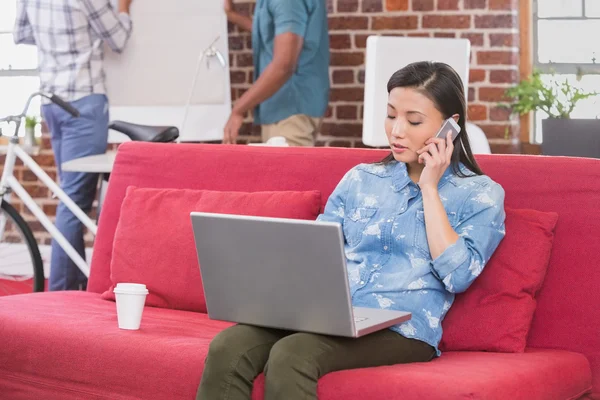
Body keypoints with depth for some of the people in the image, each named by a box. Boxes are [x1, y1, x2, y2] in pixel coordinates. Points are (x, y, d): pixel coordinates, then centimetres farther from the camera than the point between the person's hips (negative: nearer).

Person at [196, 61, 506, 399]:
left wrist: (429, 188, -3)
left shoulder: (481, 194, 6)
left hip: (401, 330, -4)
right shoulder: (361, 179, 19)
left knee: (291, 355, -34)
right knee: (227, 348, -26)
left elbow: (457, 276, -8)